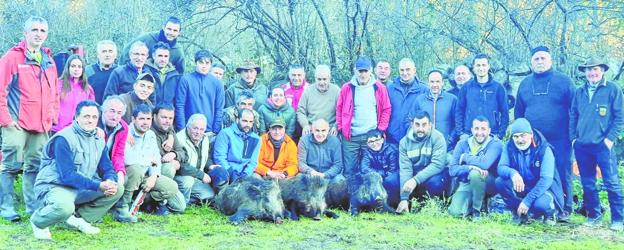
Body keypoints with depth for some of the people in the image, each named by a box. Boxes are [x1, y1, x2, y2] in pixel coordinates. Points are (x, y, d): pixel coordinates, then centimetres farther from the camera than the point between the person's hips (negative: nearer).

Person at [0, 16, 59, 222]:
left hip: (42, 125, 6)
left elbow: (54, 92, 23)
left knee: (35, 166, 9)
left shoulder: (48, 60, 16)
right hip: (17, 124, -5)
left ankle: (33, 207, 15)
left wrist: (53, 115, 13)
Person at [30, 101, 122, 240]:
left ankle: (79, 218, 4)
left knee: (118, 189, -9)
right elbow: (67, 175, -25)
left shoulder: (99, 140, 6)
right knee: (65, 206, -40)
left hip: (82, 189, 7)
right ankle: (38, 221, -4)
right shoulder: (64, 139, -18)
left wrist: (110, 182, -21)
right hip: (53, 186, -7)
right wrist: (98, 186, -33)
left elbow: (108, 169, 5)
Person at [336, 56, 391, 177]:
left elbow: (386, 110, 6)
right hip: (350, 136, 0)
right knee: (349, 171, 3)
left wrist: (381, 129, 0)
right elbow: (339, 109, 9)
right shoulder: (347, 88, 4)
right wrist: (340, 128, 2)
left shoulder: (379, 88, 3)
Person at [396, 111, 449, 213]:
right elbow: (405, 169, -17)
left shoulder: (437, 137, -18)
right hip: (414, 175, 4)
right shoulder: (405, 142, -9)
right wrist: (404, 199, -25)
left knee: (434, 181, -37)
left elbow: (438, 165, -27)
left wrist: (415, 180, -38)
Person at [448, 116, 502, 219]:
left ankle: (477, 210, -13)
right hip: (467, 184, 2)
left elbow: (485, 163, -31)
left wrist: (465, 157, -16)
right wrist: (470, 168, -29)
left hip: (489, 185, -2)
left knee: (475, 174, -36)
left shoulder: (495, 143, -13)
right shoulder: (463, 144, -2)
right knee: (455, 211, -24)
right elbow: (452, 169, -11)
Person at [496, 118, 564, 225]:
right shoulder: (510, 146, -7)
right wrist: (512, 173, -41)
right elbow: (501, 167, -15)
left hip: (543, 188, -4)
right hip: (520, 187, 4)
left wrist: (527, 200, -35)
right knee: (500, 182, -24)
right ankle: (519, 213, -3)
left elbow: (546, 179, -26)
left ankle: (550, 211, 2)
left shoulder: (544, 149, -19)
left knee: (540, 204, -38)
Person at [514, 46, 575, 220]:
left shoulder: (564, 81, 2)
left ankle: (565, 209, 8)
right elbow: (518, 112, 17)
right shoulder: (525, 84, 12)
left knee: (562, 174, -1)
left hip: (559, 140, -3)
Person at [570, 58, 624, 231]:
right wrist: (573, 138, 7)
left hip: (603, 145, -4)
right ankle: (594, 216, 19)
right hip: (582, 146, 4)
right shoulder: (579, 92, 13)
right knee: (588, 184, 9)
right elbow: (573, 116, 17)